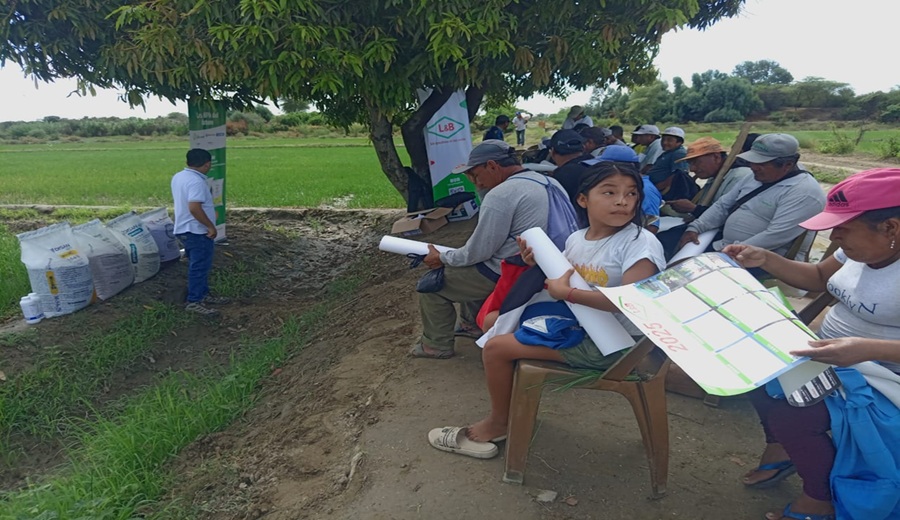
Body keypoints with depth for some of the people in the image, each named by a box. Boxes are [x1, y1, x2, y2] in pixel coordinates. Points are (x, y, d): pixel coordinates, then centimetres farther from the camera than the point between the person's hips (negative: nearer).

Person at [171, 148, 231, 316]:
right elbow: (194, 207, -31)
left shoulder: (178, 177, 9)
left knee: (199, 265, 19)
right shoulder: (196, 182, -23)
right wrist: (210, 226, -23)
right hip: (197, 231, -10)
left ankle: (203, 295, 29)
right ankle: (194, 302, 6)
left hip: (184, 229, 10)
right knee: (199, 267, -1)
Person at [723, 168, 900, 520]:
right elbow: (818, 278, 13)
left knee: (787, 413, -21)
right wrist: (764, 259, -1)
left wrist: (869, 349, -47)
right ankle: (780, 447, 19)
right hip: (832, 358, 8)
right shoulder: (867, 247, -1)